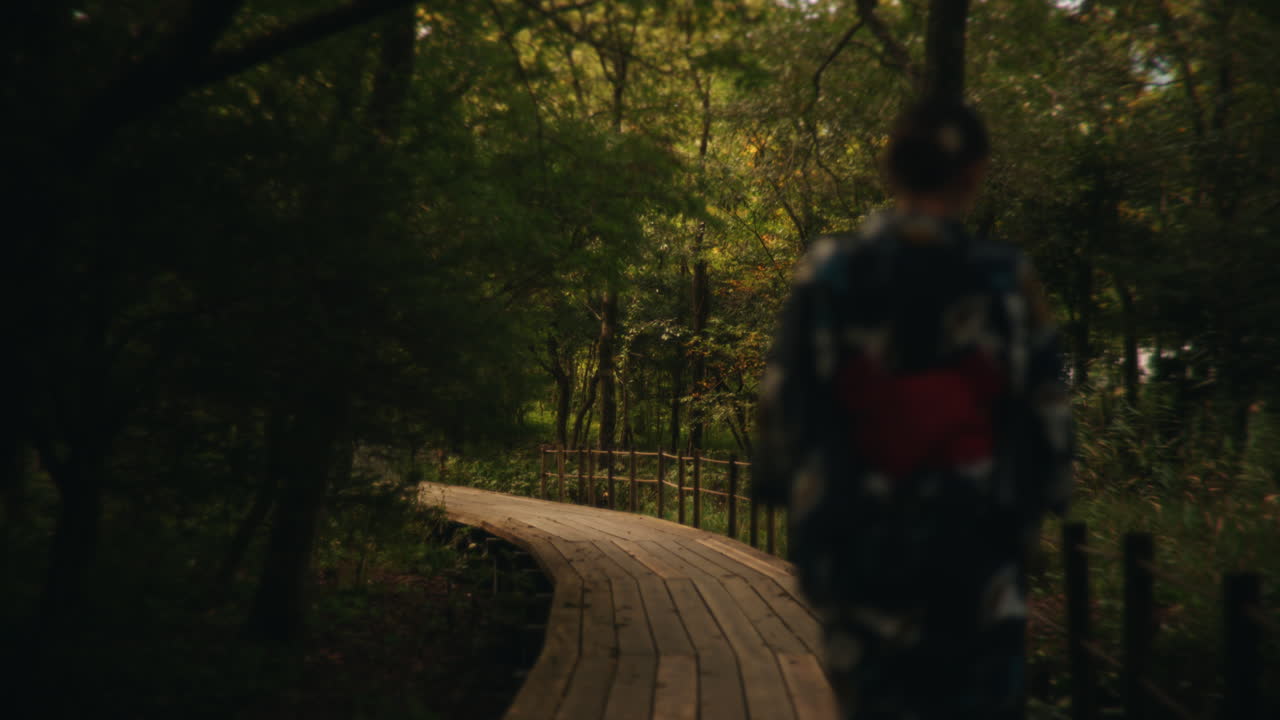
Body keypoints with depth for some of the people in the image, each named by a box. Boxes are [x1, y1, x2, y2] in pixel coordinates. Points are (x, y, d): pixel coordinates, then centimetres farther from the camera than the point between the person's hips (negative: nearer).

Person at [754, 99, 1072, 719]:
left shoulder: (828, 273, -6)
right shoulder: (1007, 278, -7)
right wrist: (1032, 501, 14)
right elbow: (1043, 406, -1)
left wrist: (790, 494, 10)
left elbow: (786, 397, -2)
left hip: (854, 533, 1)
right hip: (973, 532, -1)